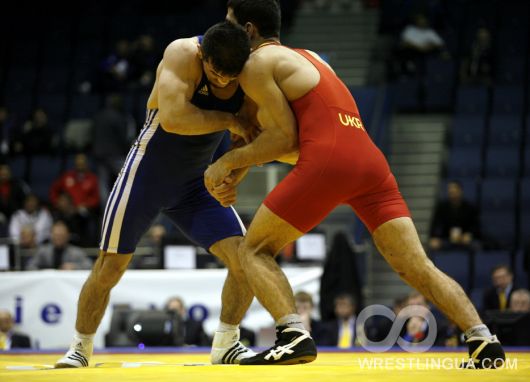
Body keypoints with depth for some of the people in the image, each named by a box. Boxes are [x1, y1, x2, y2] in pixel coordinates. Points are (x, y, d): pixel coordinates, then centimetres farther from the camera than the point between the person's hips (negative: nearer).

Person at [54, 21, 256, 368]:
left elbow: (249, 137, 0)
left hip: (195, 184, 4)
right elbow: (172, 118, -40)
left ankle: (226, 344, 8)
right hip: (147, 173, -4)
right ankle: (81, 348, 19)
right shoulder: (183, 55, -27)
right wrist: (228, 120, -32)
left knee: (245, 258, -9)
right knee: (110, 266, 0)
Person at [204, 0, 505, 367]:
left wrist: (228, 162, 9)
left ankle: (294, 336, -13)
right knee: (417, 267, 3)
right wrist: (239, 171, 26)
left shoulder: (257, 64, 8)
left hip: (327, 162, -7)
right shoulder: (308, 58, 33)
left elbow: (285, 137, 1)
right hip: (371, 161, 7)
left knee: (254, 251, 6)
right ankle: (483, 338, -12)